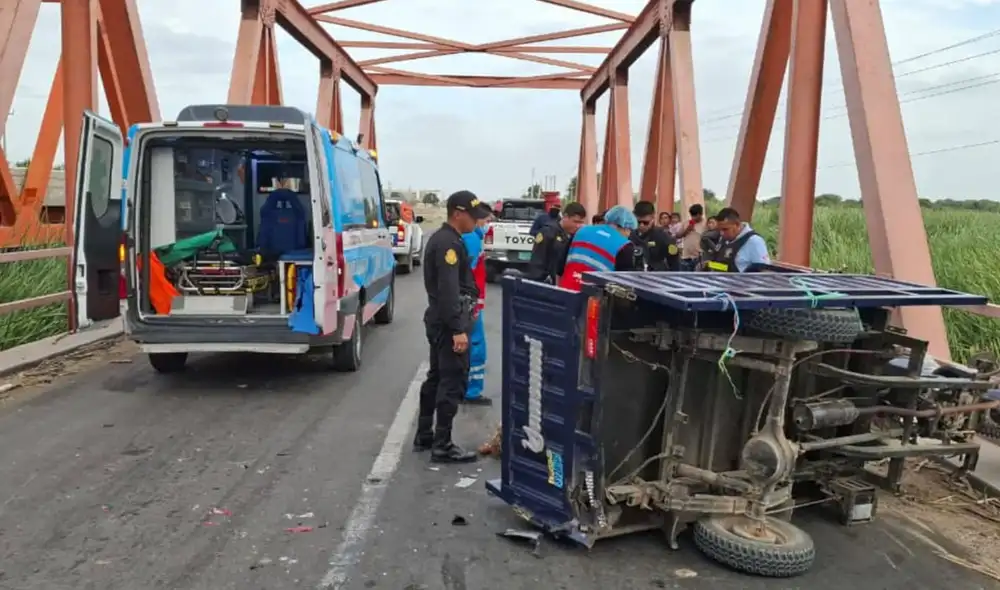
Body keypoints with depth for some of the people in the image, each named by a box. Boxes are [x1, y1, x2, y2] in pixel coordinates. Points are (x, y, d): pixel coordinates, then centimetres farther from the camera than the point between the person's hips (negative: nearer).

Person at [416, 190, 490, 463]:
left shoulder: (442, 238, 15)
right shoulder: (449, 243, -18)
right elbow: (448, 291, -24)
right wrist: (458, 329, -26)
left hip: (439, 320, 11)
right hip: (448, 323, -11)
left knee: (437, 377, 16)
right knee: (453, 382, -6)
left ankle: (424, 435, 26)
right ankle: (442, 446, -1)